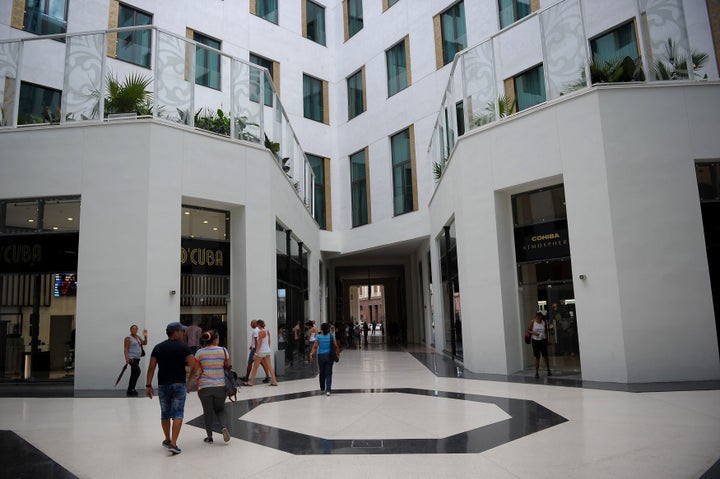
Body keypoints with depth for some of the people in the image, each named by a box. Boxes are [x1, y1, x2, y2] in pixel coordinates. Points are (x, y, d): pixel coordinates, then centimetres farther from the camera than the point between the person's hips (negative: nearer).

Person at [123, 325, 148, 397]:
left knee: (134, 375, 10)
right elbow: (125, 349, -13)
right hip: (132, 358, -9)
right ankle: (130, 390, -18)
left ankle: (130, 391, 17)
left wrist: (145, 336, 1)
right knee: (137, 371, -22)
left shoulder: (138, 337, 16)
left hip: (137, 358, 9)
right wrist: (127, 358, -23)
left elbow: (144, 343, 16)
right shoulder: (128, 338, -7)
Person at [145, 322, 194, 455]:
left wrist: (148, 385, 4)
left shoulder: (158, 347, 5)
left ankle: (167, 440, 31)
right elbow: (192, 364, -11)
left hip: (163, 385, 4)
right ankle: (173, 443, -10)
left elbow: (151, 368, 1)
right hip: (179, 384, -4)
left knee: (165, 414, 17)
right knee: (177, 414, -1)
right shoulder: (184, 347, -5)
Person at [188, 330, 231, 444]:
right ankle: (224, 427, -8)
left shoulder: (200, 352, -3)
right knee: (220, 409, 16)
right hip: (220, 386, 1)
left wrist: (188, 383, 11)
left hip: (204, 386, -1)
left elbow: (194, 370, -2)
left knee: (208, 411, 11)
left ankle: (209, 436, 16)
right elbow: (227, 367, 2)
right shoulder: (223, 350, -1)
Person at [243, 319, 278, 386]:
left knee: (255, 366, 6)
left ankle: (251, 382, 14)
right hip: (267, 351, 8)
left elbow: (259, 343, -19)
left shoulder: (261, 332, -16)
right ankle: (274, 381, 6)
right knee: (269, 366, 9)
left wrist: (256, 353, -17)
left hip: (261, 351, -8)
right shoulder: (267, 331, 7)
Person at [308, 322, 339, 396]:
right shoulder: (331, 336, -3)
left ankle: (322, 387, 34)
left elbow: (315, 347, -12)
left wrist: (311, 354, -12)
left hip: (321, 356, 0)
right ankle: (328, 390, -9)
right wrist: (337, 353, 10)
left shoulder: (318, 337, -6)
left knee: (322, 373, 17)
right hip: (329, 356, 0)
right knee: (328, 373, 1)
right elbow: (336, 346, -4)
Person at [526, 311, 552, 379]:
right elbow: (528, 330, -2)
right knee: (537, 357, 0)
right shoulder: (532, 322, -5)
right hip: (535, 340, -1)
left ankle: (549, 370, 26)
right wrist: (533, 333, -20)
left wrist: (547, 339, 1)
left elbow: (546, 331, 9)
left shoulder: (544, 322, 0)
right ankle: (536, 373, 7)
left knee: (545, 356, 7)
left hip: (543, 340, 1)